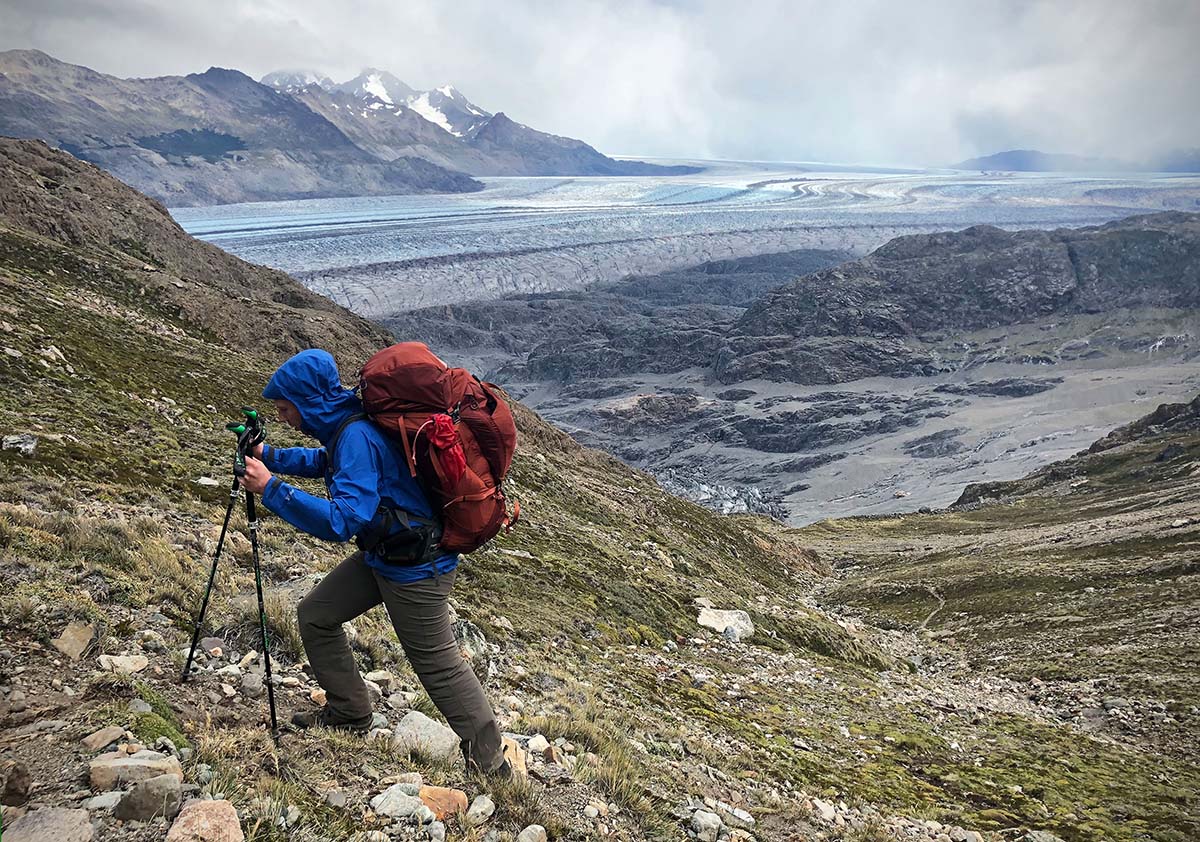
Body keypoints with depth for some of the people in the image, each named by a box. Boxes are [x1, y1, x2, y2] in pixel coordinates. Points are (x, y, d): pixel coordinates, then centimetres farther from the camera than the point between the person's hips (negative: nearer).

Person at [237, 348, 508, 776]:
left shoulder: (357, 436, -28)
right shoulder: (343, 424, 2)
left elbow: (342, 520, -36)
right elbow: (323, 461, 25)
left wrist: (271, 488, -32)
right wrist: (269, 456, 12)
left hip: (415, 568, -10)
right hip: (380, 555, 10)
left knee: (438, 665, 1)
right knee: (315, 615, 15)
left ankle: (489, 762, 16)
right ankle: (348, 712, 30)